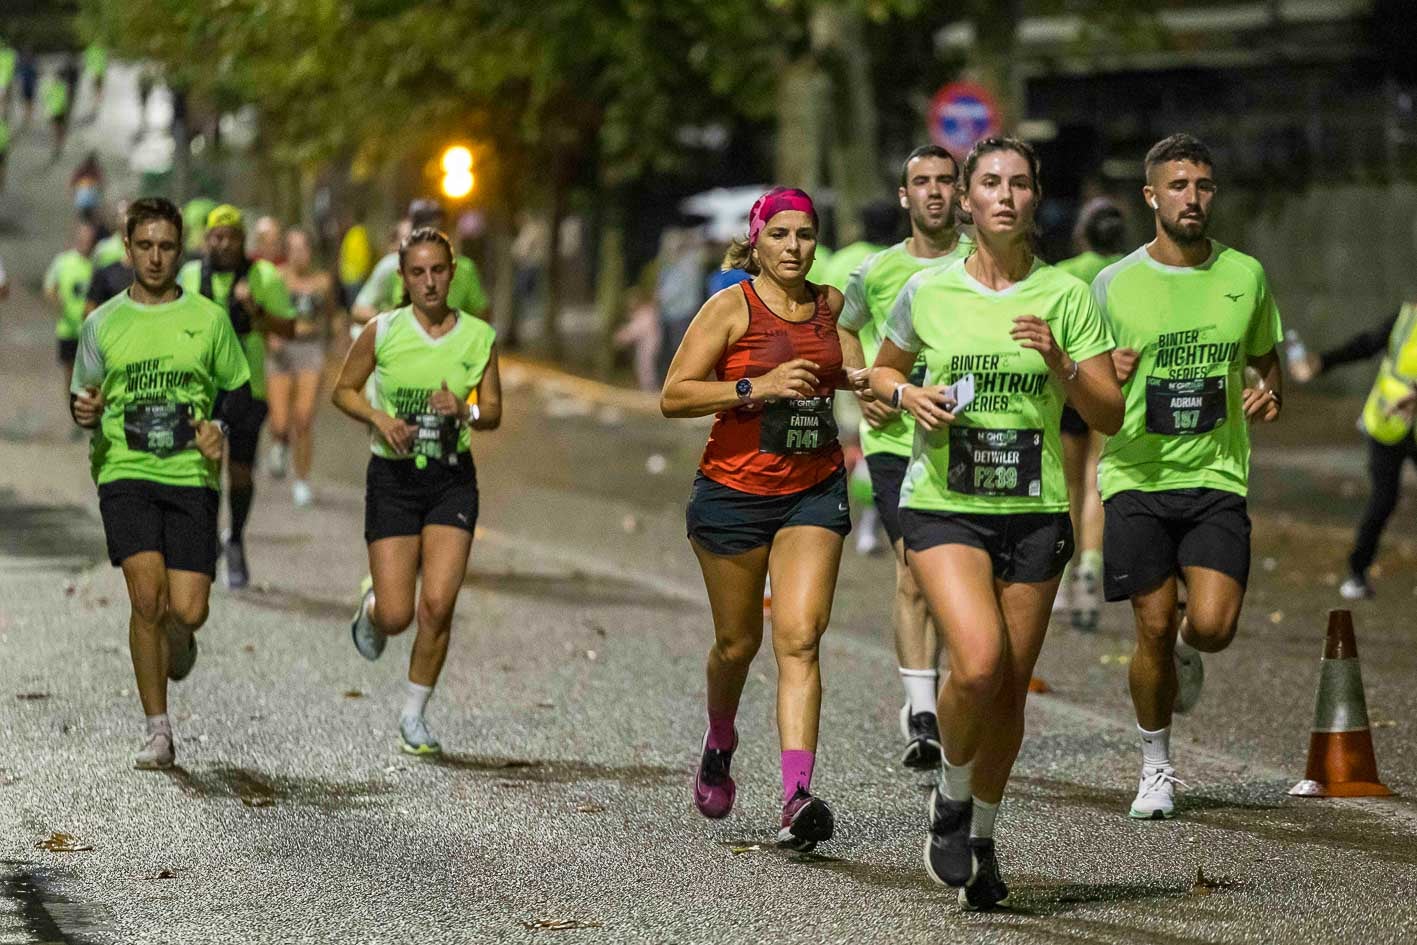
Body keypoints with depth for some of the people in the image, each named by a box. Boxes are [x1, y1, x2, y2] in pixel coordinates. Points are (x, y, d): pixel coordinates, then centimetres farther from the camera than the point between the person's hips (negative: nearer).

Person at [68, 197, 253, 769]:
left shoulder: (208, 319, 7)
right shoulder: (103, 323, 8)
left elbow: (238, 389, 16)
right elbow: (82, 396, 15)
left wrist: (220, 426, -4)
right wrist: (84, 410, -8)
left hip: (191, 476, 0)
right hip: (125, 475, 0)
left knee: (188, 611, -8)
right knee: (146, 595, -17)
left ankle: (178, 641, 34)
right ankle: (158, 733, -6)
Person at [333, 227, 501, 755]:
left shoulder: (478, 337, 1)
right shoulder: (383, 332, -4)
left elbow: (493, 413, 6)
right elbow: (343, 390, 7)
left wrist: (465, 411, -16)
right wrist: (380, 418, -11)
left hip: (453, 479, 1)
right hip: (394, 476, -1)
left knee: (437, 605, -11)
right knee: (396, 616, -5)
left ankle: (415, 714, 7)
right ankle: (371, 605, 34)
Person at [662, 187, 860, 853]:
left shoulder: (831, 305, 7)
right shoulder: (731, 308, -7)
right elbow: (674, 396, -12)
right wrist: (756, 388, -22)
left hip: (814, 493, 2)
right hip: (734, 491, -2)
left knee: (799, 639, -13)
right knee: (737, 643, 11)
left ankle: (796, 796, -22)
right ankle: (719, 744, 43)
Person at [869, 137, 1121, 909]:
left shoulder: (1065, 296, 0)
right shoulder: (927, 292, 1)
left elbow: (1109, 415, -1)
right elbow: (881, 369, 18)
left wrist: (1059, 364, -18)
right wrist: (907, 394, -4)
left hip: (1034, 512, 2)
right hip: (942, 505, -1)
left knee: (1011, 688, 5)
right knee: (979, 663, -22)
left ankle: (982, 835, 28)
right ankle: (950, 796, 5)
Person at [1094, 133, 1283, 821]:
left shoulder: (1244, 275, 6)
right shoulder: (1115, 284, 1)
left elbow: (1267, 360, 20)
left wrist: (1269, 392, -3)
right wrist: (1104, 374, -17)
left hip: (1217, 479, 1)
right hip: (1136, 478, -1)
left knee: (1212, 626, -14)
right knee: (1154, 630, -3)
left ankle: (1186, 652, 24)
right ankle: (1156, 766, 18)